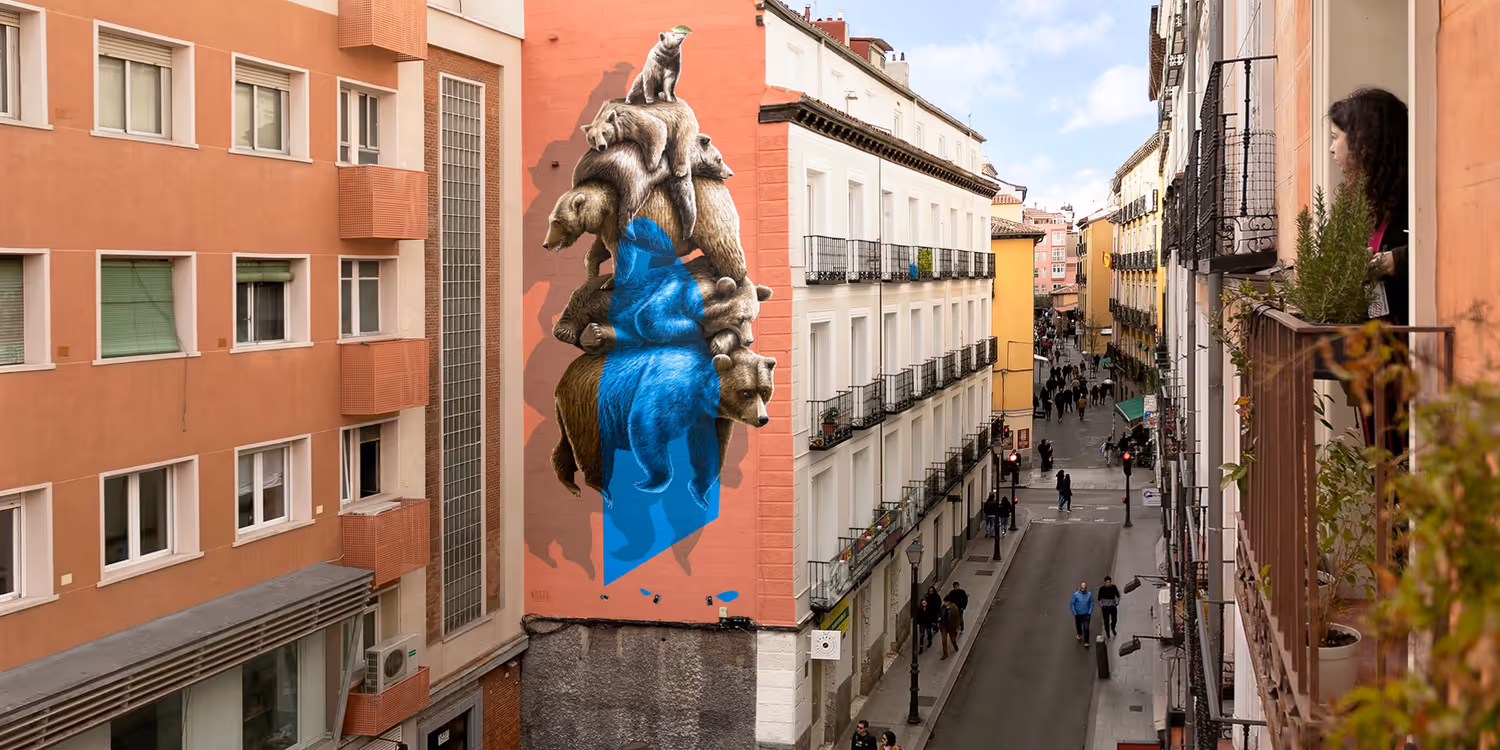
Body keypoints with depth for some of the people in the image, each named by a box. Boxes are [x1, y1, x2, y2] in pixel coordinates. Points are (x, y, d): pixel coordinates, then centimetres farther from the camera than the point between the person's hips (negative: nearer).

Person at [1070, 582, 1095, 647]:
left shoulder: (1089, 594, -9)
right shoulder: (1076, 594, -13)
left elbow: (1092, 604, -1)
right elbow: (1072, 604, -9)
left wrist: (1089, 612, -8)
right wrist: (1075, 613, -10)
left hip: (1086, 614, -1)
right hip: (1078, 614, 1)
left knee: (1086, 628, -9)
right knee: (1078, 625, 22)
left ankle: (1086, 642, -2)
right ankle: (1079, 634, 53)